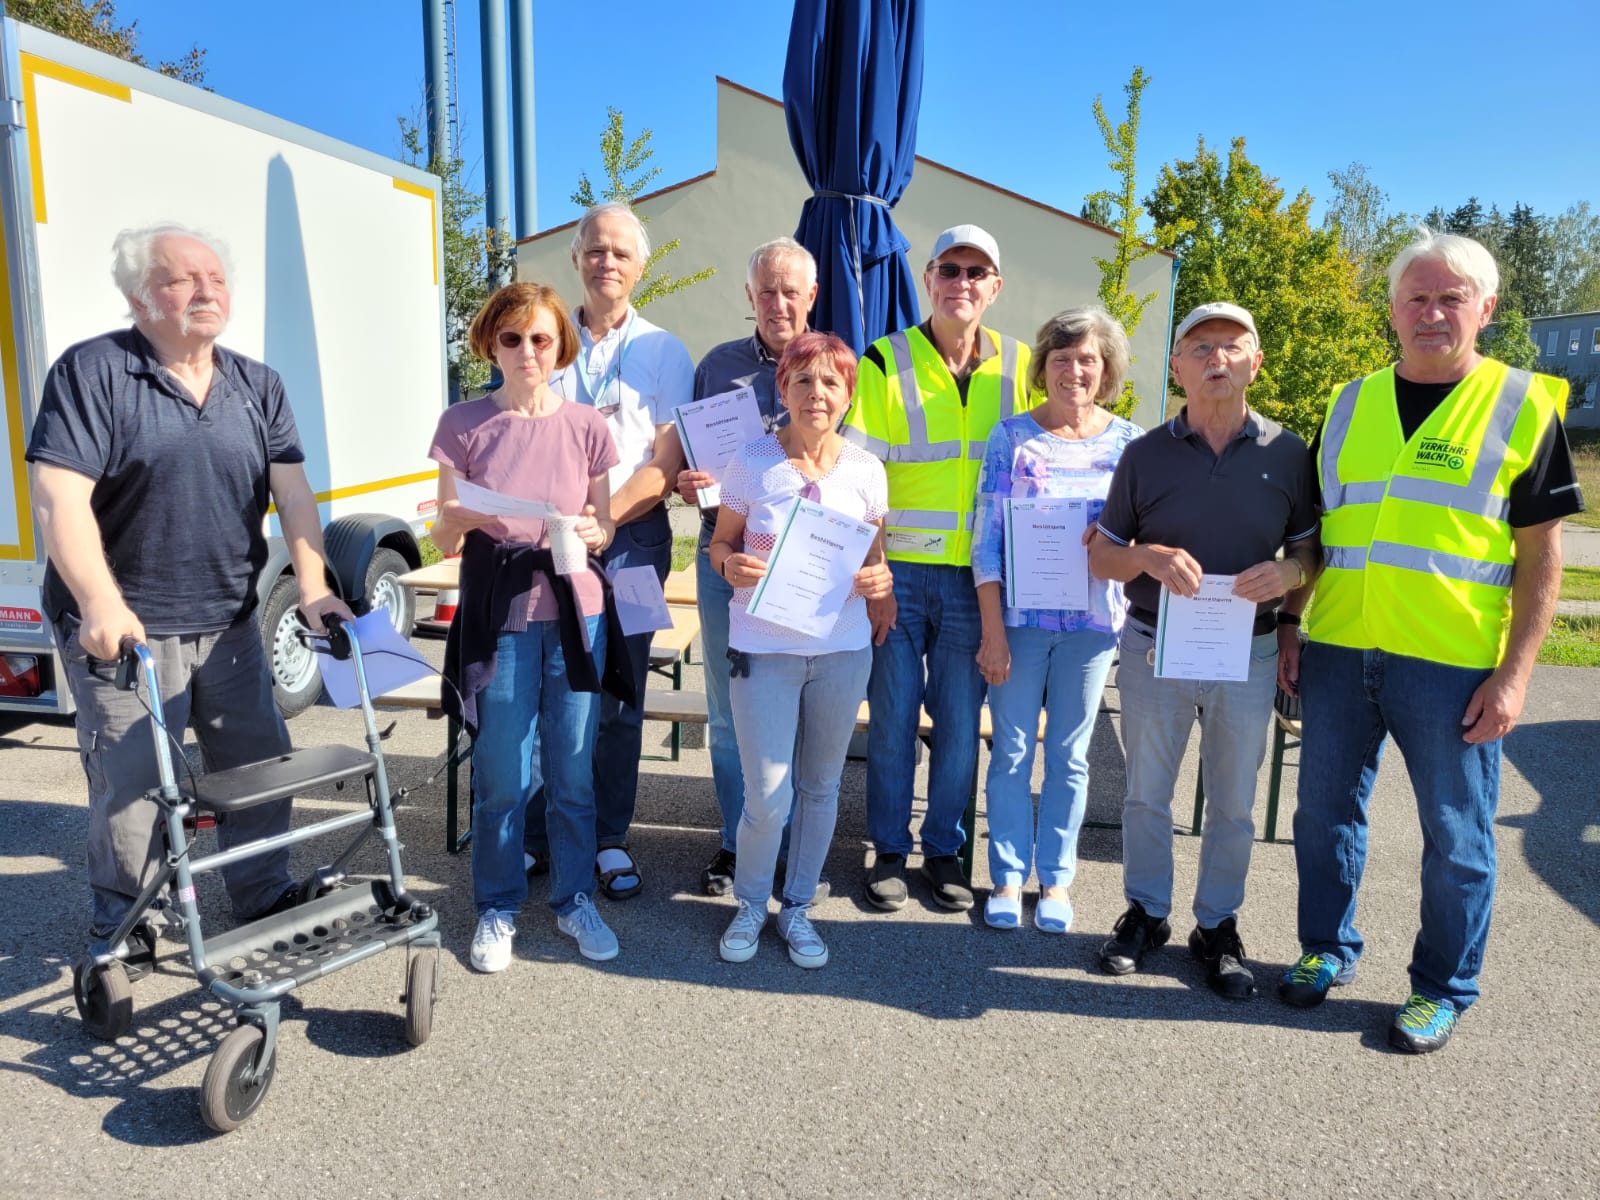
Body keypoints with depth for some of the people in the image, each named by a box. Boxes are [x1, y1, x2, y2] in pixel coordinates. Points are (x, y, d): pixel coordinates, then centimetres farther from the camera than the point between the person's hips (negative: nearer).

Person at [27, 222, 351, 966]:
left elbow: (291, 490, 2)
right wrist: (101, 605, -26)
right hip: (125, 630, -5)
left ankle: (266, 903, 33)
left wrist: (313, 587, -9)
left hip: (228, 626, 5)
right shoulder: (93, 371, -8)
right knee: (131, 787, 3)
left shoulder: (258, 386, 8)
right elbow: (59, 497, -16)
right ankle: (120, 931, 26)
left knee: (261, 767, 13)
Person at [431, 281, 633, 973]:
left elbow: (605, 525, 10)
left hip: (576, 613, 1)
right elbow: (444, 540, 2)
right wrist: (461, 519, -20)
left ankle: (574, 899, 28)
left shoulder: (586, 426, 4)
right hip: (498, 618, -1)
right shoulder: (463, 425, 0)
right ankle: (497, 908, 26)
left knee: (573, 772, 9)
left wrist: (590, 533, -13)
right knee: (501, 778, 5)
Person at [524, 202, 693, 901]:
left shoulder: (664, 352, 7)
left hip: (630, 536, -1)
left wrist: (600, 517, -14)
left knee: (617, 697, 3)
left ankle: (609, 839, 15)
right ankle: (536, 835, 16)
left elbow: (666, 464, -2)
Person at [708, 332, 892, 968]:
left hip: (842, 650, 3)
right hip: (763, 649, -2)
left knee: (820, 787, 14)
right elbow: (721, 543, 3)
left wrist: (879, 579, -13)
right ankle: (750, 905, 27)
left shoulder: (865, 470, 1)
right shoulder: (752, 463, -5)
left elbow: (874, 556, 10)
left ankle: (798, 906, 34)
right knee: (768, 796, -1)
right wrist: (731, 566, -20)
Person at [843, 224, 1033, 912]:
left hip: (976, 577, 2)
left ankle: (943, 849, 26)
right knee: (893, 715, 5)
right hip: (899, 571, -2)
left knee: (960, 720, 8)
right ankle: (889, 850, 22)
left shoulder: (1018, 366, 6)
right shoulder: (885, 362, -2)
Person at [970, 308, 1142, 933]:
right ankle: (1008, 875, 20)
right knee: (1012, 751, 6)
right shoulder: (1012, 436, 0)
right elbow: (987, 538, -3)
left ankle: (1056, 879, 24)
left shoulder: (1130, 442, 3)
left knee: (1069, 755, 10)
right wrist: (992, 631, -8)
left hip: (1091, 622, 1)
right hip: (1019, 618, -1)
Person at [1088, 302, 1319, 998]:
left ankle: (1218, 927, 29)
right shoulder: (1146, 454, 0)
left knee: (1233, 803, 11)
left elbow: (1312, 548, 7)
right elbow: (1101, 555, 3)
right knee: (1146, 792, 12)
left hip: (1246, 653, 0)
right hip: (1154, 648, 0)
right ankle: (1146, 913, 30)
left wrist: (1288, 573, -16)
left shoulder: (1287, 454, 1)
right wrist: (1149, 558, -19)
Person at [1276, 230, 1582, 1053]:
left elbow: (1540, 556, -2)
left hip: (1452, 666, -3)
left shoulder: (1523, 406, -1)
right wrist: (1287, 629, 8)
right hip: (1338, 652, 4)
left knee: (1456, 836, 8)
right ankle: (1328, 950, 32)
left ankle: (1444, 988, 27)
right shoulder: (1348, 405, 9)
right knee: (1325, 812, 13)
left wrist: (1515, 675, -8)